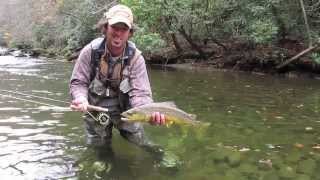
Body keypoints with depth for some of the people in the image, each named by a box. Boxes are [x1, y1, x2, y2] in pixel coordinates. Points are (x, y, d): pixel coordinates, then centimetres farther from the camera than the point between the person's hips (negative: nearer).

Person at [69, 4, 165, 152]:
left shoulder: (135, 57, -18)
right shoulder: (90, 51, -17)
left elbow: (140, 93, -24)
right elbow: (78, 83, -10)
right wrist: (81, 99, -33)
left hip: (125, 109, 0)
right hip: (95, 110, 0)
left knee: (140, 145, 8)